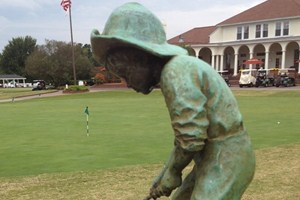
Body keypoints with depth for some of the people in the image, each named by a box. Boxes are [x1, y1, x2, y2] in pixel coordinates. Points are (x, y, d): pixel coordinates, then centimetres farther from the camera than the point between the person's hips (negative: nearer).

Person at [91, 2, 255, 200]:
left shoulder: (176, 72, -20)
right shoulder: (182, 69, 11)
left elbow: (191, 140, -23)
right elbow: (188, 135, 16)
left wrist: (173, 170, -4)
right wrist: (165, 175, 16)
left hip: (226, 162, -10)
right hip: (216, 159, 10)